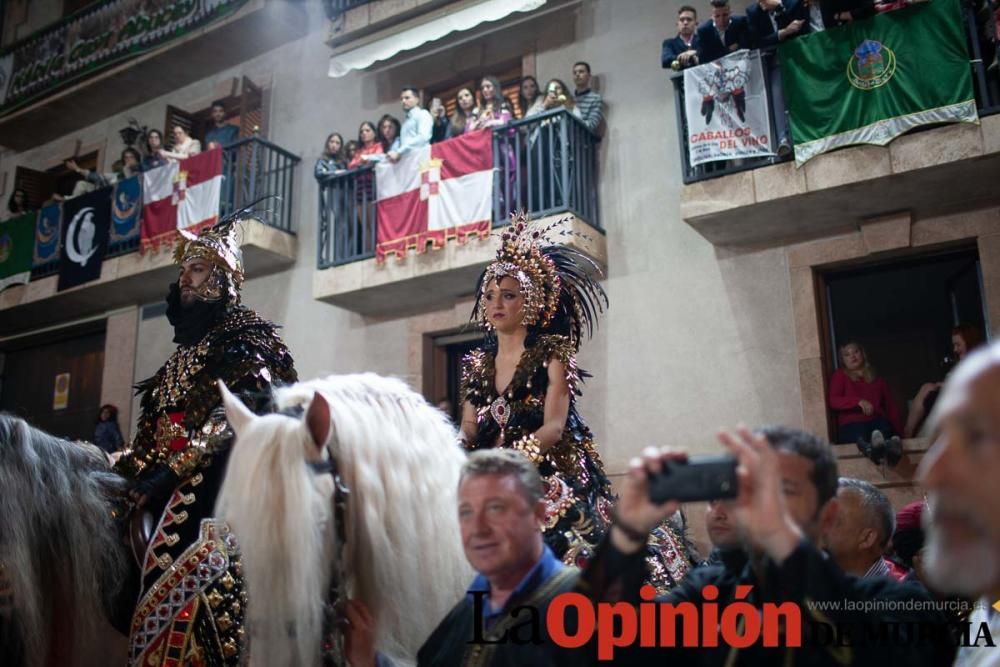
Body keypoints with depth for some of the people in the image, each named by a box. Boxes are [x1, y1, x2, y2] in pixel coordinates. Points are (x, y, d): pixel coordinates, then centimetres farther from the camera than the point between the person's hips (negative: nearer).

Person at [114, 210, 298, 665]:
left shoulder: (243, 341, 0)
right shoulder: (184, 353, 24)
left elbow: (235, 419, -12)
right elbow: (155, 430, 21)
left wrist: (168, 472, -17)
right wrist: (133, 475, 7)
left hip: (217, 494, -7)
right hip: (171, 499, 8)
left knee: (205, 598, -14)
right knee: (162, 603, 4)